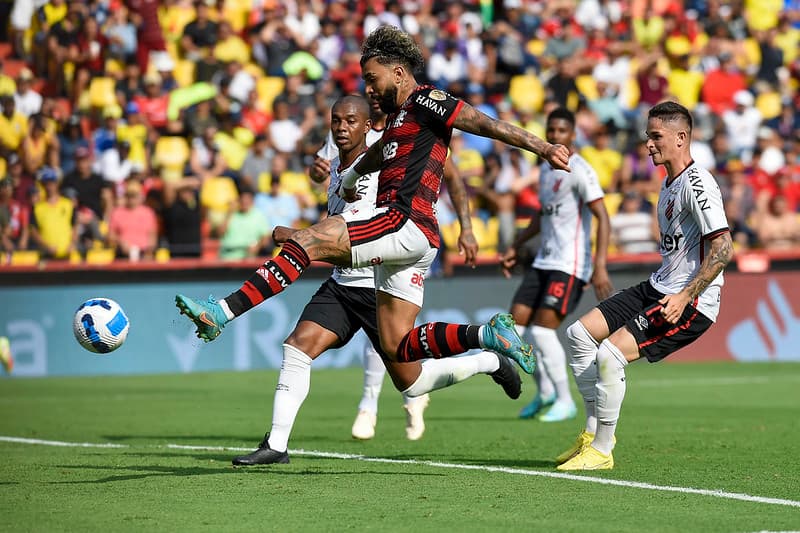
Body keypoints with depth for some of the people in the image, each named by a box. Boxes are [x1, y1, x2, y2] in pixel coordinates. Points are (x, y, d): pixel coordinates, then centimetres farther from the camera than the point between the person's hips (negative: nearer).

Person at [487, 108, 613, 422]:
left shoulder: (579, 170, -11)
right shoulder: (546, 169, 15)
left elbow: (602, 217, -16)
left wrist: (600, 266, -24)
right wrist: (515, 248, 26)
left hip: (569, 264, -8)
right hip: (543, 261, 8)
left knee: (543, 330, -15)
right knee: (516, 326, 1)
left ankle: (565, 402, -2)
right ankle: (545, 391, 18)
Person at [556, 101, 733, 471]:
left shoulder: (697, 183, -17)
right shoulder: (669, 182, 15)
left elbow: (723, 247, -24)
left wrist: (684, 296, -26)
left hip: (691, 303, -10)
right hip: (658, 288, 11)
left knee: (610, 354, -22)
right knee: (579, 333, 7)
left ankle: (601, 450, -7)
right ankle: (595, 429, 13)